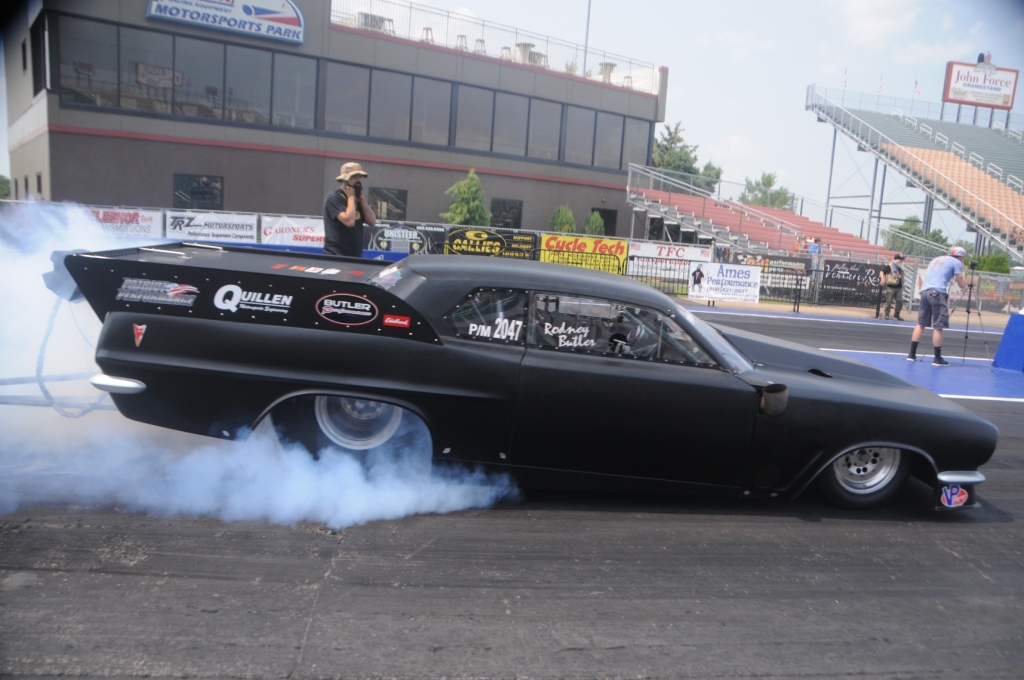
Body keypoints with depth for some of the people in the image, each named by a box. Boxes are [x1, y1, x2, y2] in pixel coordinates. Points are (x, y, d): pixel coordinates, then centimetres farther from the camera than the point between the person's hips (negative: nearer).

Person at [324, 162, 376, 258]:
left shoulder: (357, 199, 14)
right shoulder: (333, 197, -10)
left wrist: (361, 199, 0)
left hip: (356, 256, 7)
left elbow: (372, 222, 4)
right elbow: (349, 221, -23)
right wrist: (351, 197, -12)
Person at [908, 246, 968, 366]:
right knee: (938, 326, -3)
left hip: (924, 291, 7)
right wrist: (966, 282, 26)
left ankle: (912, 354, 10)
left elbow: (922, 278, 27)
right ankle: (937, 358, -1)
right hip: (937, 292, -7)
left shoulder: (936, 259, 27)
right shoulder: (957, 262, 8)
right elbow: (962, 285, 7)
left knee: (921, 323, 11)